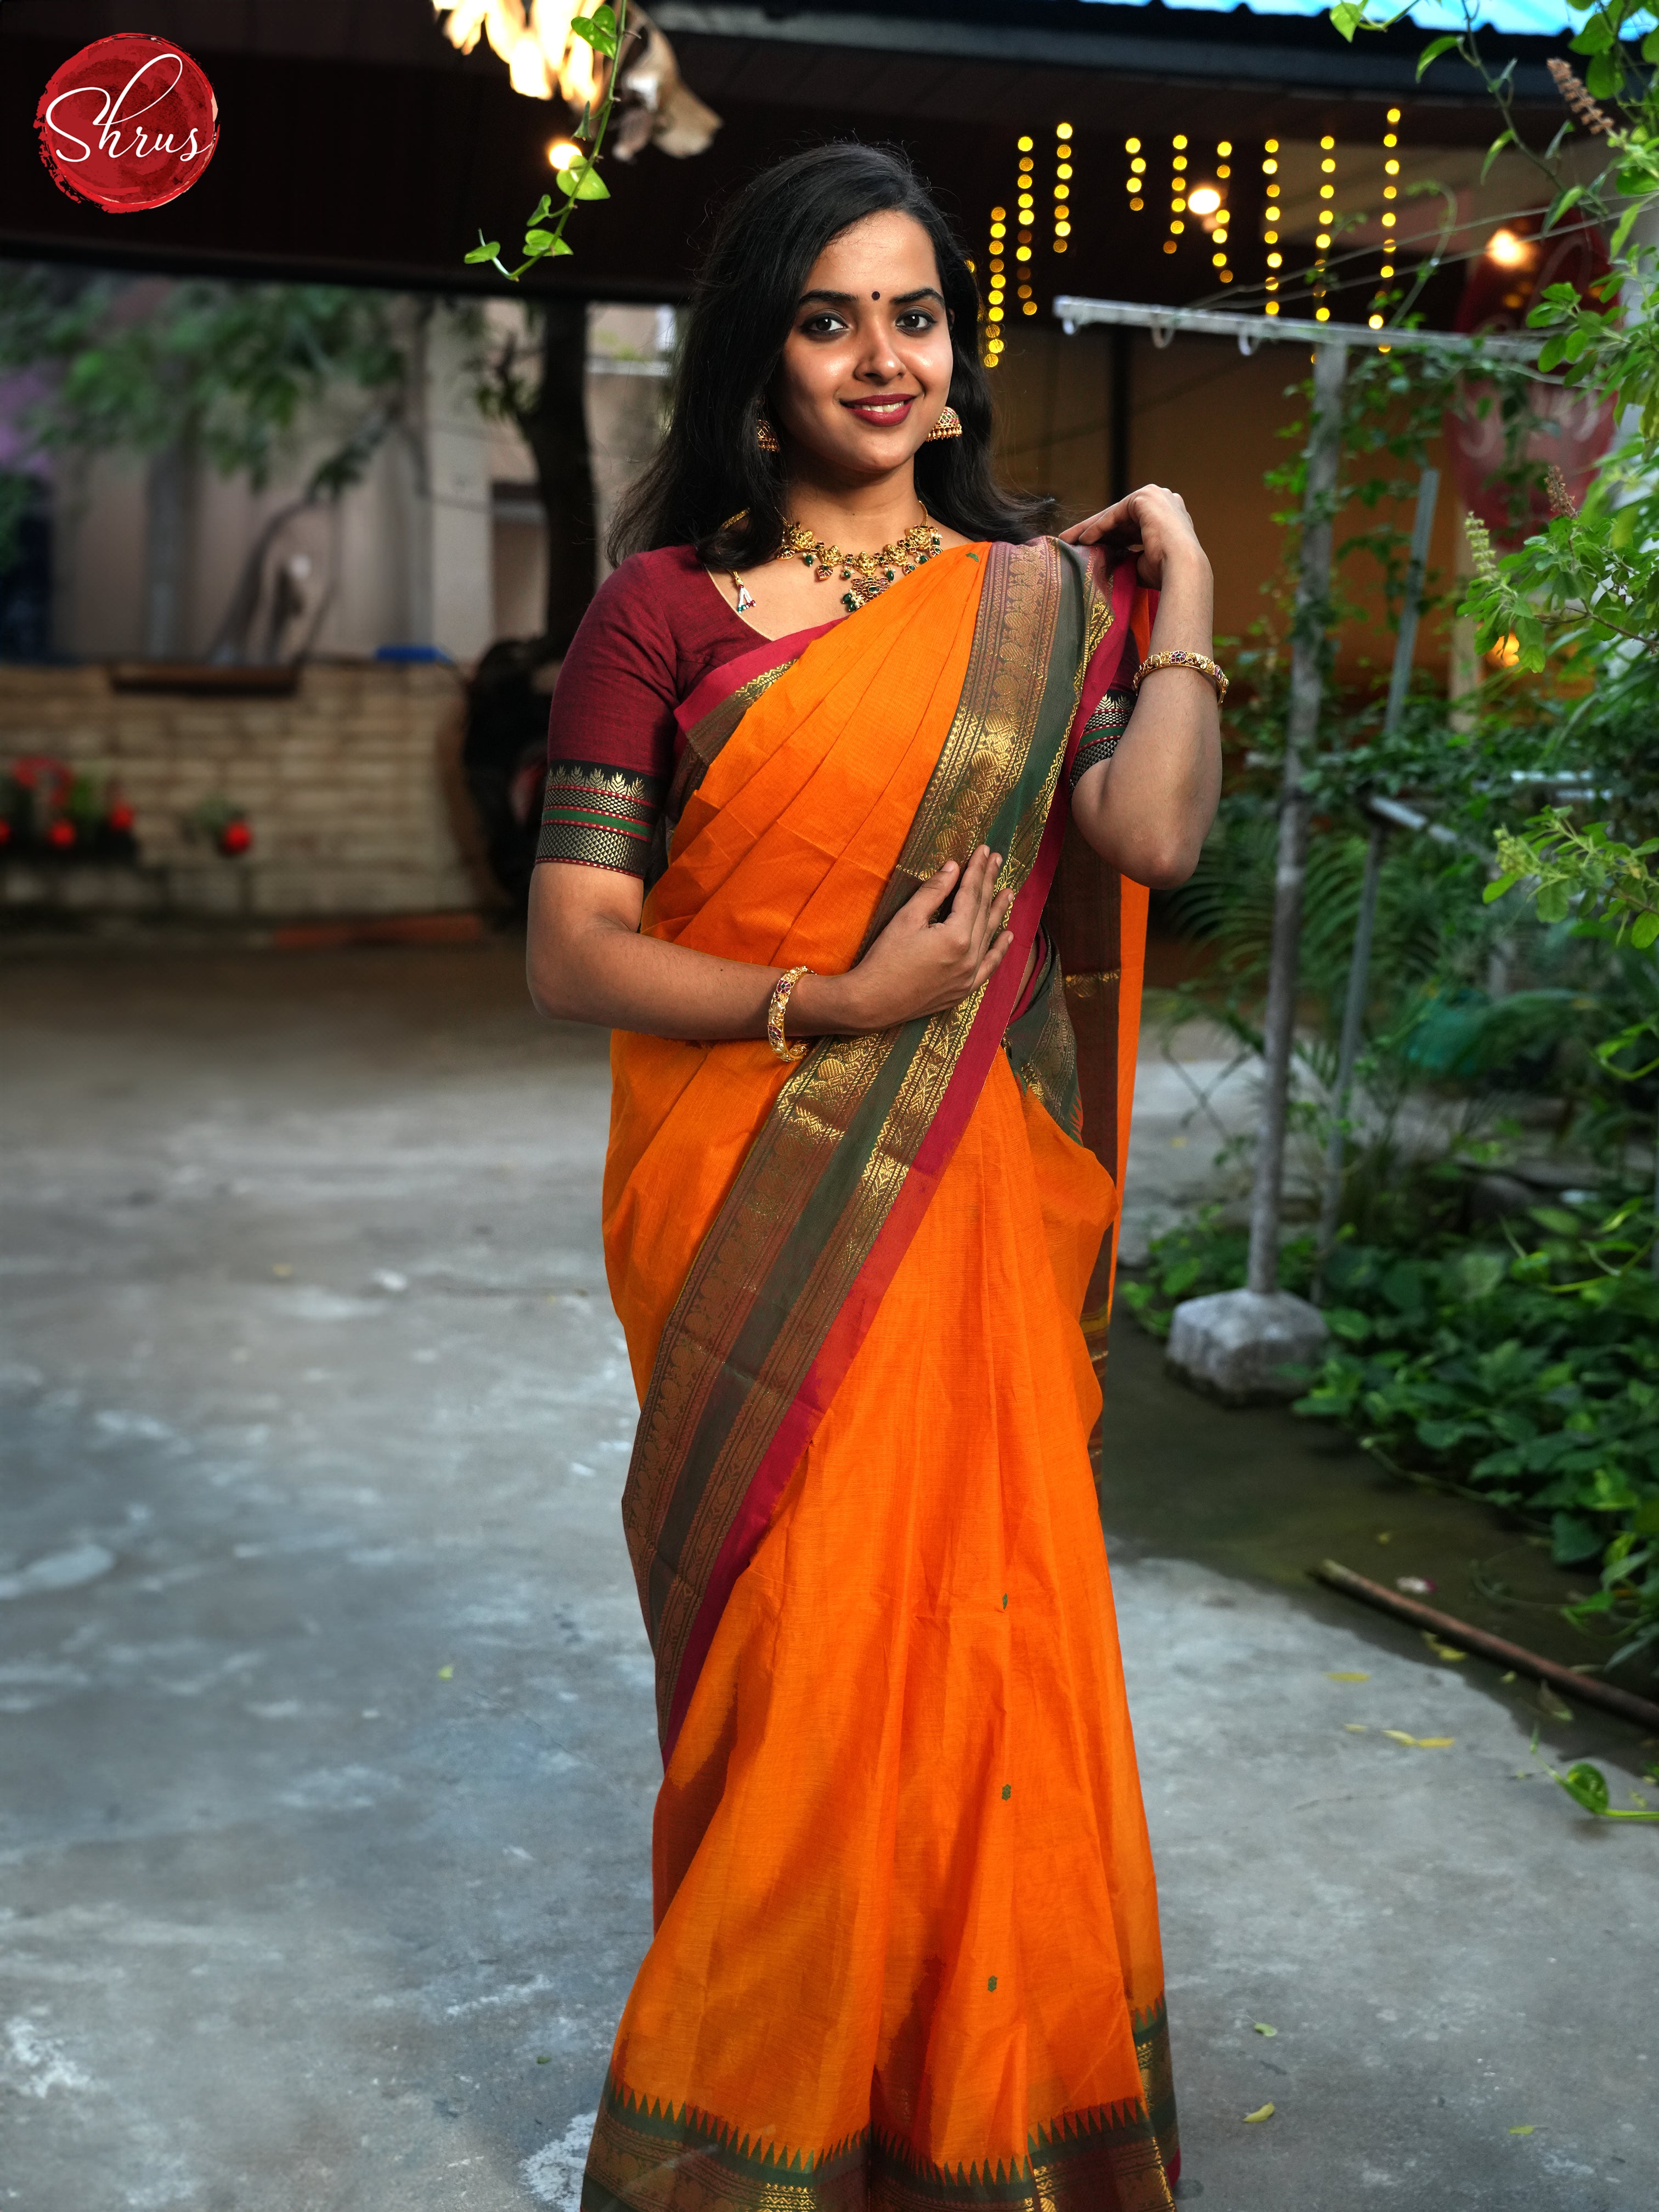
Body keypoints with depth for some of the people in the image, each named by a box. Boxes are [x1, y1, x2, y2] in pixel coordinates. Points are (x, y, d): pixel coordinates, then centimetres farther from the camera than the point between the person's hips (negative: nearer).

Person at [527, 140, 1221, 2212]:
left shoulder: (1041, 602, 8)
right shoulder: (664, 608, 1)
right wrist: (832, 1003, -15)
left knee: (976, 1636, 5)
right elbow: (570, 951, -4)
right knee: (787, 1649, 5)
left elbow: (1150, 830, -11)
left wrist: (1180, 591, -1)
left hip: (963, 1222, 2)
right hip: (747, 1226, -2)